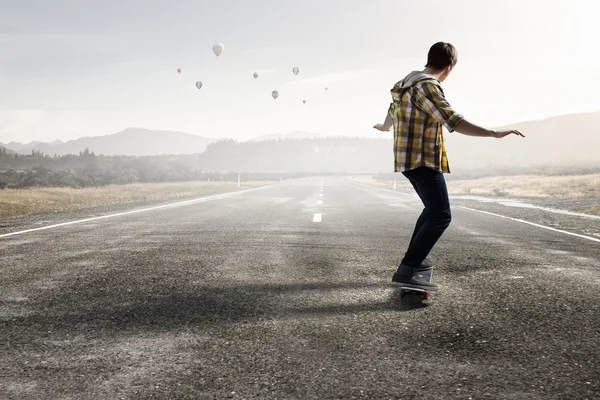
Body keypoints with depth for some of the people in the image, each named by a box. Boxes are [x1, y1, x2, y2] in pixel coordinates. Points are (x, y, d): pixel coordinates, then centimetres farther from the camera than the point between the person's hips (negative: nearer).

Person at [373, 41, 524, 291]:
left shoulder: (409, 82, 13)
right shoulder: (427, 86, -18)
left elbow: (392, 112, 31)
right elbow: (454, 122, -27)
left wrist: (384, 127, 53)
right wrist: (495, 134, -28)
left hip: (410, 158, 10)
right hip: (423, 160, -10)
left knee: (433, 209, 24)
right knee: (441, 216, -13)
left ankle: (414, 259, 31)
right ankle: (406, 271, -21)